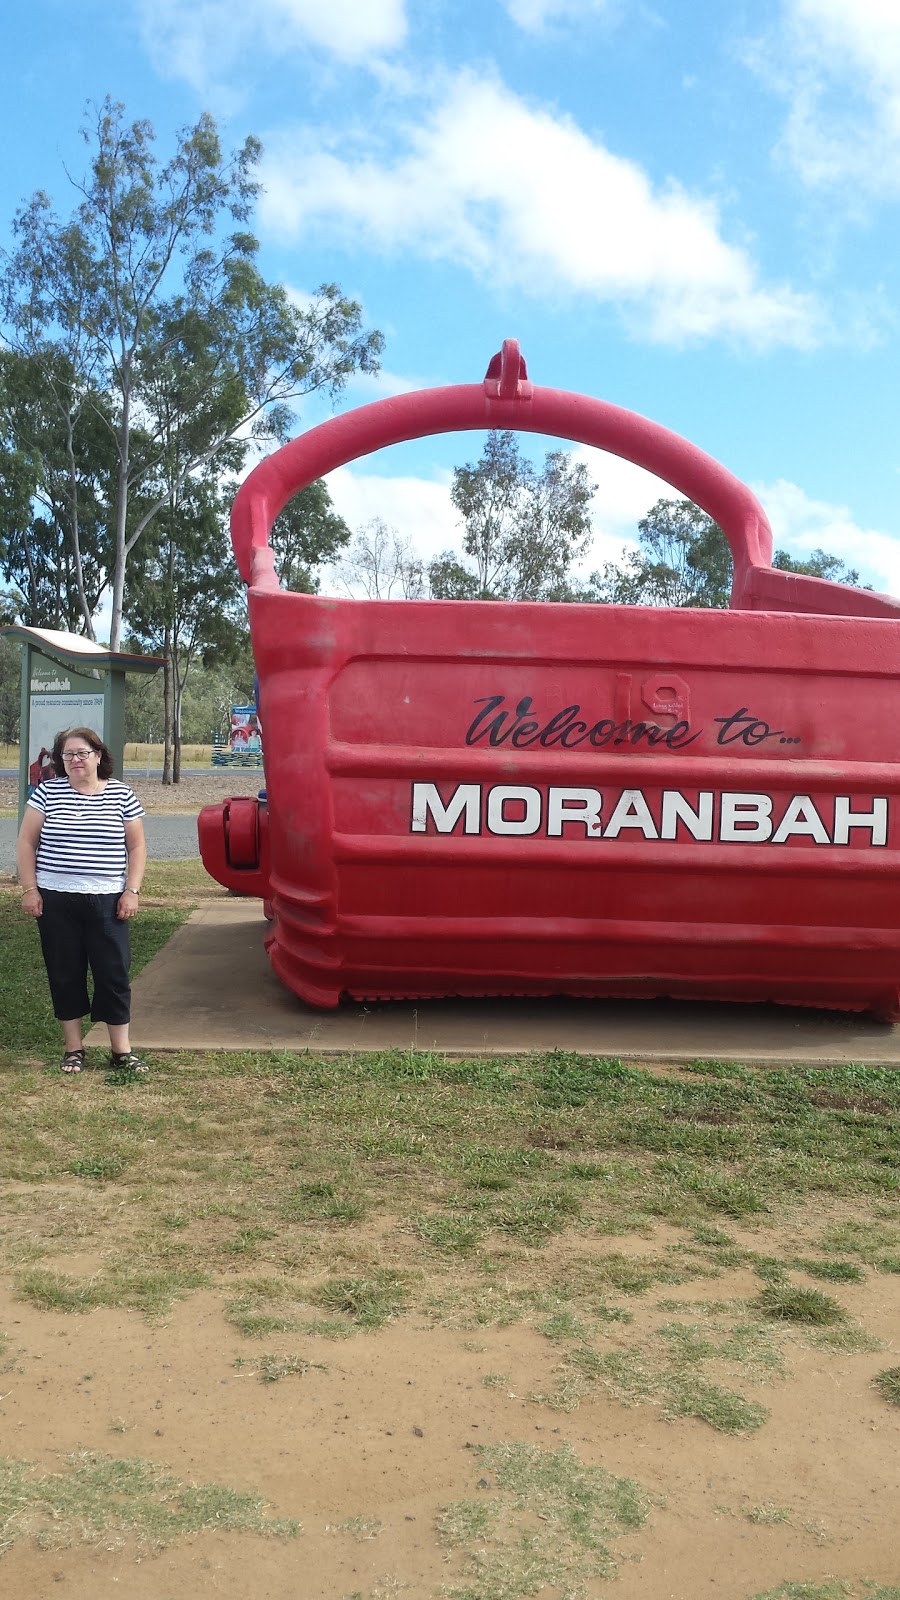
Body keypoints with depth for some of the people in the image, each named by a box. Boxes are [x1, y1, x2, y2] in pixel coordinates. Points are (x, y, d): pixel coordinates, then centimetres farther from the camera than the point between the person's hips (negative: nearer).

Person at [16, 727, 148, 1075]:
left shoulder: (121, 794, 2)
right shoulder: (47, 792, 2)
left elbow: (136, 846, 7)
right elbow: (26, 843, 5)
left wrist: (131, 891, -1)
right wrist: (29, 889, -3)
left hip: (107, 902, 0)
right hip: (56, 901, 0)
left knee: (114, 974, 0)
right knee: (65, 974, 7)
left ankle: (121, 1050, 10)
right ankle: (73, 1048, 19)